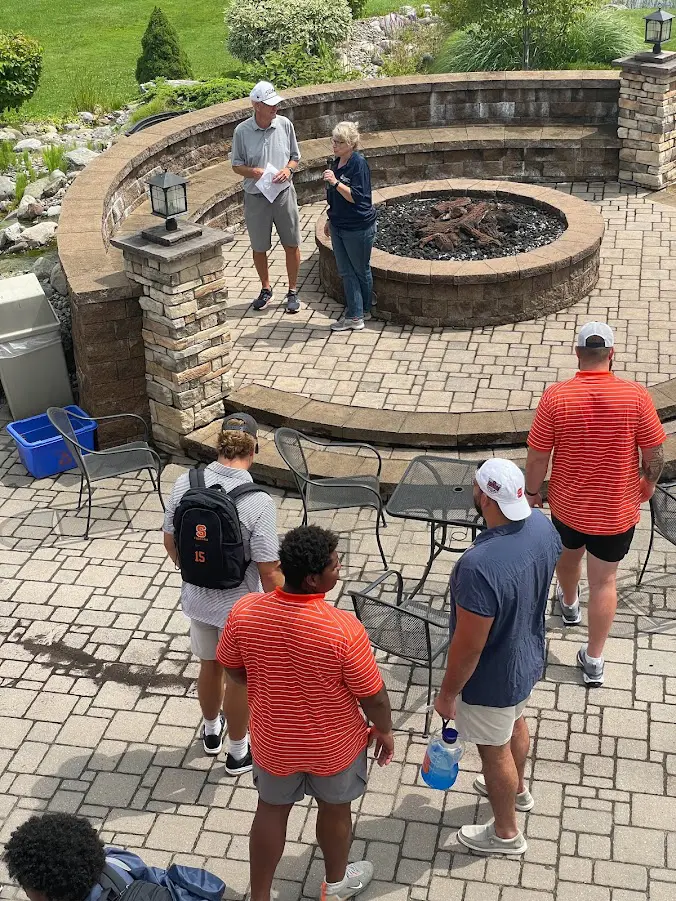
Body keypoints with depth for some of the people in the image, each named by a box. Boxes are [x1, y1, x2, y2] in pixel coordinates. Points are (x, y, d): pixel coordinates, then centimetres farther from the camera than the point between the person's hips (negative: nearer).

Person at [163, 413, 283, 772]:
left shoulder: (185, 484, -13)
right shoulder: (258, 502, -27)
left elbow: (170, 542, 1)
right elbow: (269, 571, -22)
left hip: (196, 599, 5)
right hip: (239, 608, -4)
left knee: (209, 665, 28)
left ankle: (211, 731, 52)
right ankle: (238, 753, 37)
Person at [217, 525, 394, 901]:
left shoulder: (245, 612, -21)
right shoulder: (344, 628, -32)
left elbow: (231, 666, -2)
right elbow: (373, 695, -19)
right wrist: (384, 730, 1)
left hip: (273, 740, 2)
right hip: (333, 745, -2)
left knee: (271, 811, 24)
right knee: (335, 809, 25)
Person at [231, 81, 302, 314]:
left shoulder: (285, 124, -5)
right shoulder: (242, 131, -10)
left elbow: (295, 157, 6)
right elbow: (237, 166, -1)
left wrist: (288, 170, -15)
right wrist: (255, 172, -20)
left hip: (284, 193, 1)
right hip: (256, 197, -1)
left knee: (291, 245, 6)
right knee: (259, 247, 11)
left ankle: (293, 291, 22)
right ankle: (265, 289, 32)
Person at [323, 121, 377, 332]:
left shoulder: (359, 164, -18)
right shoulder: (337, 162, 8)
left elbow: (356, 197, -23)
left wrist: (335, 182, -30)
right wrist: (331, 220, 21)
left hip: (358, 228, -8)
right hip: (339, 226, 8)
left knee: (361, 271, 9)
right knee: (346, 272, 9)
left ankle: (362, 311, 22)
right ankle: (354, 315, 15)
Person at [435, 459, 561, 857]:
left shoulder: (479, 566, -41)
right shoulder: (544, 526, -17)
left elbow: (469, 646, -30)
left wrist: (448, 693, -13)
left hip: (492, 678, -7)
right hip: (528, 656, 7)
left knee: (495, 750, 19)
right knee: (516, 723, 33)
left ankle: (506, 833, 43)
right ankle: (518, 789, 61)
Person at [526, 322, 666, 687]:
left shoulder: (555, 397, -19)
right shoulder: (635, 396, -19)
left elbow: (537, 456, -11)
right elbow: (655, 454, -11)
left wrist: (532, 492, 6)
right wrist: (648, 483, 9)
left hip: (567, 504, 2)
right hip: (616, 510, -1)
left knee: (569, 554, 31)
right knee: (604, 581, 13)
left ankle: (569, 604, 60)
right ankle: (593, 660, 21)